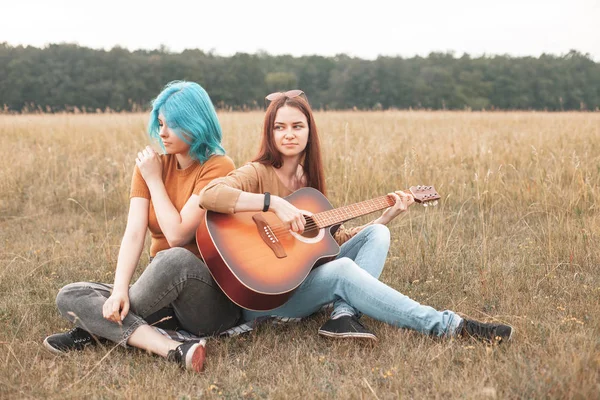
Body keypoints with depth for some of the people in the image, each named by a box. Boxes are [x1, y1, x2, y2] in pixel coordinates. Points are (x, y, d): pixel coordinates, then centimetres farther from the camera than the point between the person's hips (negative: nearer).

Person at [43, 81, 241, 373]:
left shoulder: (218, 167, -12)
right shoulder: (150, 165, 5)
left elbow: (177, 235, -20)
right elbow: (134, 233, -8)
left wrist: (154, 180, -10)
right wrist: (119, 290, -23)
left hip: (214, 296, -6)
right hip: (165, 295, 6)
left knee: (175, 259, -39)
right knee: (70, 297, -11)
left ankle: (97, 330, -15)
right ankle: (173, 350, -30)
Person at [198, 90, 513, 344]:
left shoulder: (309, 179, 10)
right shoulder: (257, 174, -11)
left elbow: (336, 239, 10)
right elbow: (208, 194, -31)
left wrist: (387, 215, 3)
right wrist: (274, 203, -34)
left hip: (304, 282, 8)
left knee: (376, 234, -4)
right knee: (343, 269, -31)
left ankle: (344, 314, -28)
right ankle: (447, 325, -25)